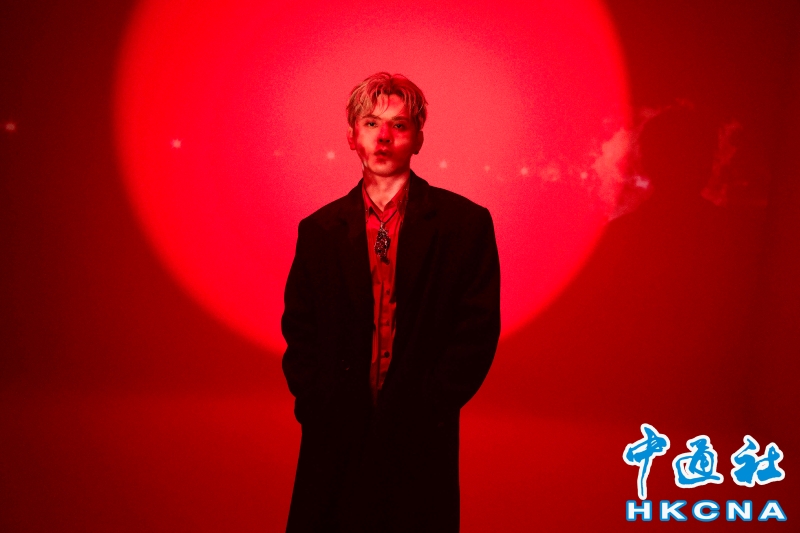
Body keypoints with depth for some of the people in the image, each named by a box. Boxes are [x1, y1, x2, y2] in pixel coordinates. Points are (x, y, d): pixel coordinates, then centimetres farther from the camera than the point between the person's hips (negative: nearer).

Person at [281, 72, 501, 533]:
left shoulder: (466, 223, -2)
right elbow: (299, 330, 7)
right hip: (334, 442, 2)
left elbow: (479, 329, -5)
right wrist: (318, 405, -5)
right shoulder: (318, 230, 6)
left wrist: (427, 408, -10)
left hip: (420, 443, -2)